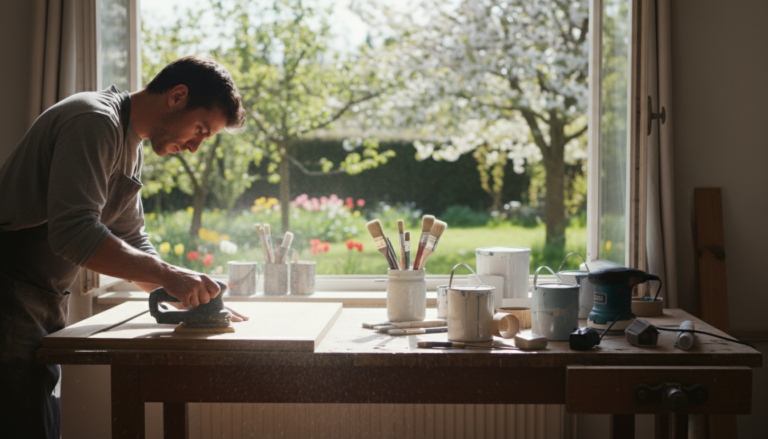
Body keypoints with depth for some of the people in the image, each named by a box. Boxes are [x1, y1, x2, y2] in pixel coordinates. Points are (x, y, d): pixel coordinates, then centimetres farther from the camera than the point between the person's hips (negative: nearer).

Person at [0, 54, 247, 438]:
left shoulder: (132, 148, 16)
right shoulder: (94, 122, -16)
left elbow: (132, 245, 21)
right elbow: (74, 233, -28)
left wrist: (197, 298, 8)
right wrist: (168, 276, -24)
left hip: (45, 306, 10)